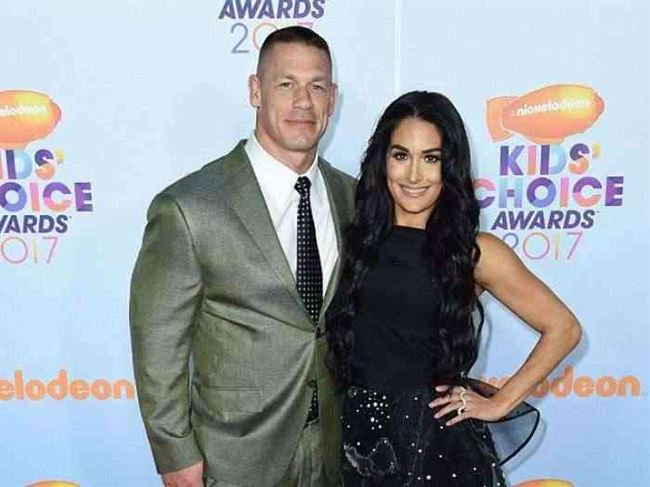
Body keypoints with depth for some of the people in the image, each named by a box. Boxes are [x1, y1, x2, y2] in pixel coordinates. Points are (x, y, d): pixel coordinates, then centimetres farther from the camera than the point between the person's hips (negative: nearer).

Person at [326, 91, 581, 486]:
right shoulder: (357, 237, -1)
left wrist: (500, 403, -4)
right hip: (360, 437, 3)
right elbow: (335, 332, 10)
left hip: (438, 440, -2)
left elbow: (563, 328, -2)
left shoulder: (474, 251, -9)